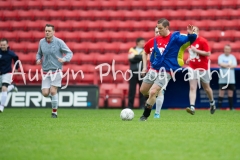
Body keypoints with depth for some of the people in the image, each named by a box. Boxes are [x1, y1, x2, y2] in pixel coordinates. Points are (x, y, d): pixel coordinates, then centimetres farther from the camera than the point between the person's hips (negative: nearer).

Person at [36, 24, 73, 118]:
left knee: (53, 91, -11)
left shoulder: (59, 42, -8)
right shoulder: (42, 42, 3)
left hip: (56, 71, -3)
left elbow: (69, 53, -4)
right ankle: (54, 94, 29)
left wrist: (64, 59, -23)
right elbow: (39, 53, 19)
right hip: (46, 71, 3)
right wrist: (38, 59, -3)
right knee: (45, 93, -7)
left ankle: (54, 112, 4)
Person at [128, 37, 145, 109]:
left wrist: (135, 56, -9)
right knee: (132, 89, 0)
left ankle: (142, 105, 2)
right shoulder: (132, 50, 9)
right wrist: (140, 58, -9)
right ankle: (130, 105, 4)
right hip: (133, 71, 0)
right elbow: (131, 59, -4)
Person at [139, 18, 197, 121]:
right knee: (143, 90, 14)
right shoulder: (155, 40, 4)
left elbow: (190, 39, -20)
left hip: (165, 72, -6)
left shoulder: (175, 38, -10)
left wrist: (191, 34, -43)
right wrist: (145, 65, 15)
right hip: (153, 70, 6)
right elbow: (145, 51, 19)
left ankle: (145, 116, 0)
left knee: (153, 92, -16)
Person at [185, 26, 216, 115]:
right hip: (192, 68, 4)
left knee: (206, 88, 13)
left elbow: (208, 53, -18)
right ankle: (192, 107, -21)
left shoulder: (203, 41, -12)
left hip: (202, 68, -4)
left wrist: (196, 50, -23)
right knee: (192, 88, -11)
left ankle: (212, 103, 38)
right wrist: (189, 59, 6)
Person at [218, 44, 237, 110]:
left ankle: (231, 107, 8)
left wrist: (225, 65, -18)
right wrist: (229, 65, -14)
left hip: (231, 78, 2)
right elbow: (220, 64, -11)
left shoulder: (232, 57, 8)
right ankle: (219, 107, -2)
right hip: (222, 78, -2)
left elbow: (235, 65, -5)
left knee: (230, 92, 4)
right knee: (221, 92, -4)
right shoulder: (221, 57, 5)